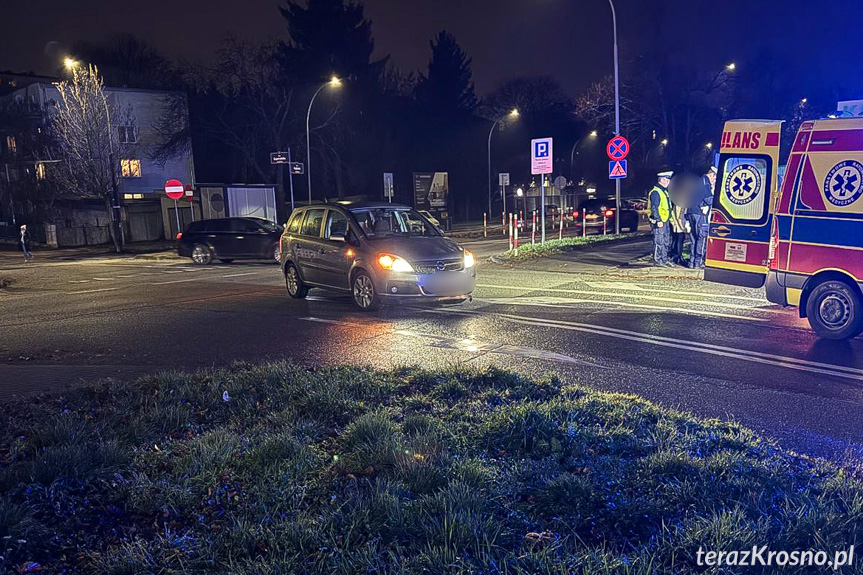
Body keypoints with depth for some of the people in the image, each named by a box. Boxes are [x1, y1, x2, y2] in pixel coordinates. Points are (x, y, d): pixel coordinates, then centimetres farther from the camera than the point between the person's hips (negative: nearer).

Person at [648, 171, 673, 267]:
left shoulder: (664, 191, 18)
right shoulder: (655, 192, -15)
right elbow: (654, 208, -21)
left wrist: (670, 218, 22)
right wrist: (658, 220, -24)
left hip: (665, 220, 10)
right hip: (658, 222, -10)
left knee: (666, 241, 14)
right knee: (659, 242, -6)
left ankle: (664, 260, 21)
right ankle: (657, 260, 0)